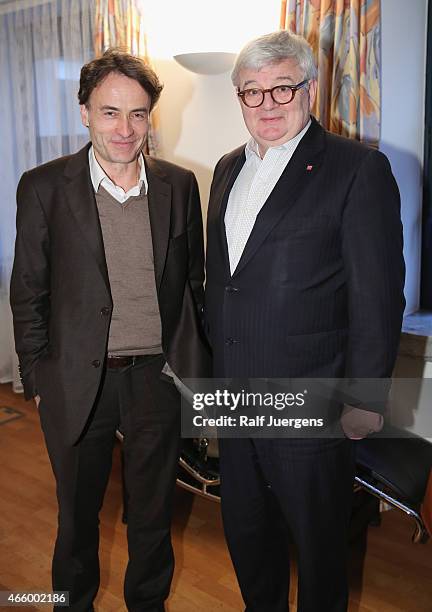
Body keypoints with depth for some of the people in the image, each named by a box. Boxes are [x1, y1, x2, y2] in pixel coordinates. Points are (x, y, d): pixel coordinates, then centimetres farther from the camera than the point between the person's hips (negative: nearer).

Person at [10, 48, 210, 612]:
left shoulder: (179, 185, -1)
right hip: (77, 381, -1)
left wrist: (194, 365, 5)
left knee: (153, 513, 19)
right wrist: (37, 379, -1)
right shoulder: (44, 187, -6)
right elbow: (28, 294, -1)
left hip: (159, 376, 2)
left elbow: (194, 282, 6)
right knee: (77, 514, 20)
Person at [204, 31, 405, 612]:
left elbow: (377, 295, -12)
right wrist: (216, 364, 15)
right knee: (246, 531, 23)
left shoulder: (360, 168, -10)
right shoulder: (228, 169, 11)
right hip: (235, 396, 6)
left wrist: (364, 399, -12)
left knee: (319, 539, 15)